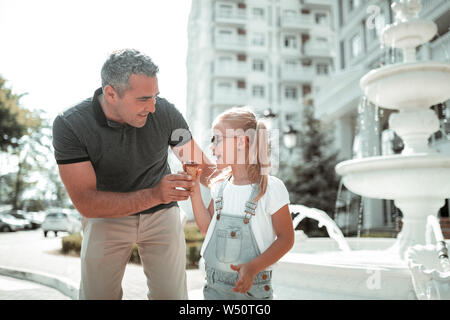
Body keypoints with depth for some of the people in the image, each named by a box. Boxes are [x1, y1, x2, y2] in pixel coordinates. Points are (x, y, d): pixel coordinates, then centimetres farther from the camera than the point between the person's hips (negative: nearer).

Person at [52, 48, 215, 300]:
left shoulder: (165, 112, -17)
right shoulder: (69, 125, -22)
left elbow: (200, 165, -6)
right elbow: (86, 203, -25)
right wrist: (154, 195, -37)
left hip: (161, 214, 1)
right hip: (106, 215, 0)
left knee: (172, 294, -2)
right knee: (97, 294, 1)